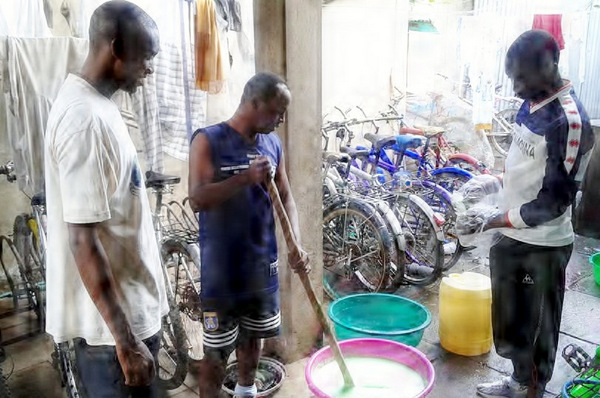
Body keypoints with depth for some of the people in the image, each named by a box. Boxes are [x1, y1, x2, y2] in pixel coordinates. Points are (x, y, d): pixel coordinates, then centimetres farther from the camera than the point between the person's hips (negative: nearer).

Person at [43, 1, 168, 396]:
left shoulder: (94, 104, 7)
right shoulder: (86, 119, -24)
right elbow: (83, 241, -26)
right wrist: (125, 341, -22)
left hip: (130, 307, 9)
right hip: (110, 320, -9)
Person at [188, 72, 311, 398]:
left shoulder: (273, 144, 4)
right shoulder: (208, 141, -12)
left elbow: (285, 197, 6)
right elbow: (197, 199, -21)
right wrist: (246, 177, -29)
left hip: (263, 264, 6)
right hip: (222, 268, -6)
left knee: (253, 335, 22)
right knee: (217, 348, 4)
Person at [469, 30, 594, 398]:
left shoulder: (568, 121, -23)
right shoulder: (531, 103, 5)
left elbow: (556, 198, -22)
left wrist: (507, 218, -13)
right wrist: (497, 184, 8)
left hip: (541, 245, -9)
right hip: (514, 237, 9)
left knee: (535, 325, 10)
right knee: (509, 317, 22)